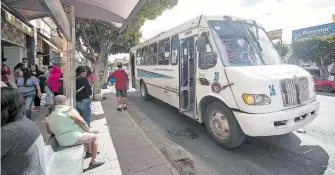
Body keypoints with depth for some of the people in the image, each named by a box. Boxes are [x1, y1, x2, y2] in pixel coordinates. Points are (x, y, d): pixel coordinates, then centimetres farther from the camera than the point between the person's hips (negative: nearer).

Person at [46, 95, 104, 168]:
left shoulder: (49, 116, 5)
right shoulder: (69, 110, -16)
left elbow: (49, 131, 15)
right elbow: (82, 123, -15)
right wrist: (88, 130, 1)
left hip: (62, 141, 9)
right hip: (74, 138, -9)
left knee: (88, 135, 29)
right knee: (94, 137, 12)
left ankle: (89, 152, 45)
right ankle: (93, 161, 12)